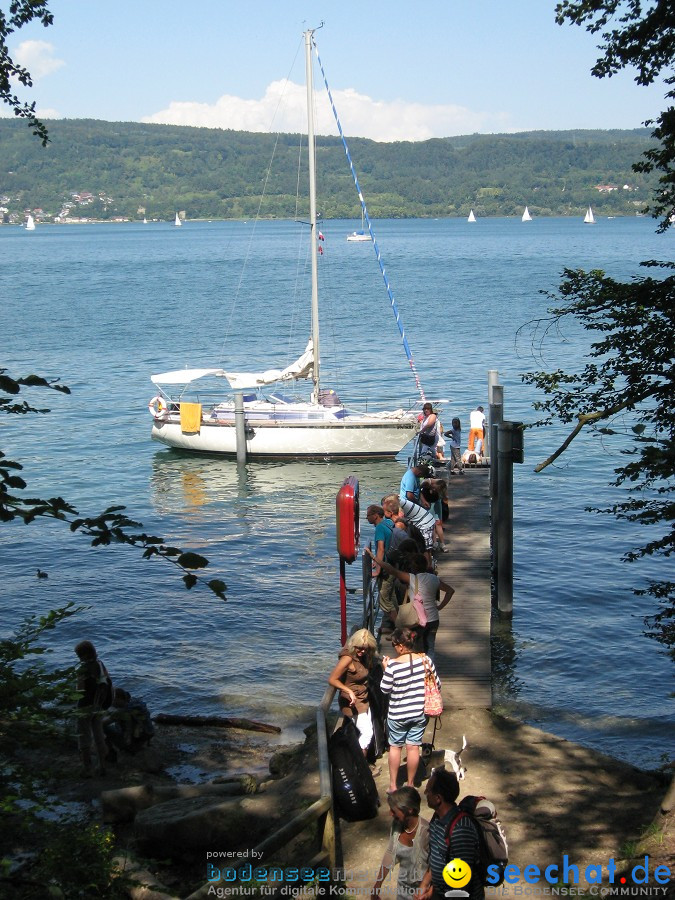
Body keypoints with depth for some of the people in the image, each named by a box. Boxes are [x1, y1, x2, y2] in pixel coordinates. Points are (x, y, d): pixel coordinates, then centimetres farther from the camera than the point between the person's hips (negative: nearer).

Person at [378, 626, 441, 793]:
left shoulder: (393, 665, -21)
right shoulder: (425, 660, -11)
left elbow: (385, 689, -10)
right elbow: (437, 685, -1)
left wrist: (386, 669, 0)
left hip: (398, 715, -3)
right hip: (419, 713, 3)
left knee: (395, 746, 16)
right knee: (413, 747, 14)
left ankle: (393, 784, 24)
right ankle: (410, 784, 26)